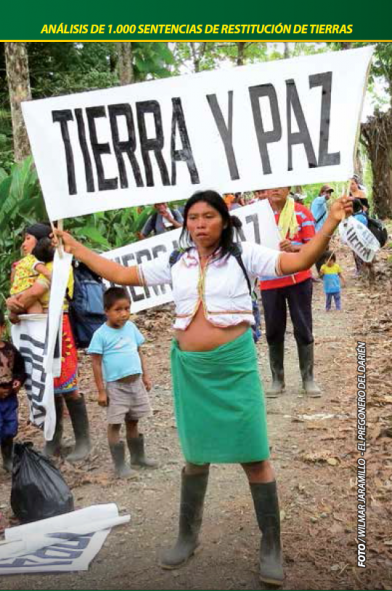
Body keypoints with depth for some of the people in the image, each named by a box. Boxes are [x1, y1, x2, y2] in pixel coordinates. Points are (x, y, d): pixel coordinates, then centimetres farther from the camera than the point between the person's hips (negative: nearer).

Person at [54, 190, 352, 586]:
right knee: (196, 455, 17)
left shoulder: (243, 255, -2)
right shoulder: (174, 263, 7)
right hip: (190, 369, 3)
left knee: (254, 456, 0)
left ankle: (271, 546, 15)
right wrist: (76, 249, 11)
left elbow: (298, 261, -10)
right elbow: (121, 275, 12)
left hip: (234, 365, -3)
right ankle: (187, 536, 34)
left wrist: (330, 223, -22)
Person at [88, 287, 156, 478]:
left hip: (136, 383, 5)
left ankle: (138, 456, 32)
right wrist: (101, 391, -10)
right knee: (115, 424, 2)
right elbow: (96, 364, -10)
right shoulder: (101, 334, -13)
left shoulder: (131, 327, 3)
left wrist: (145, 376, 14)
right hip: (116, 386, -5)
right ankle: (120, 465, 11)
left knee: (132, 422, 18)